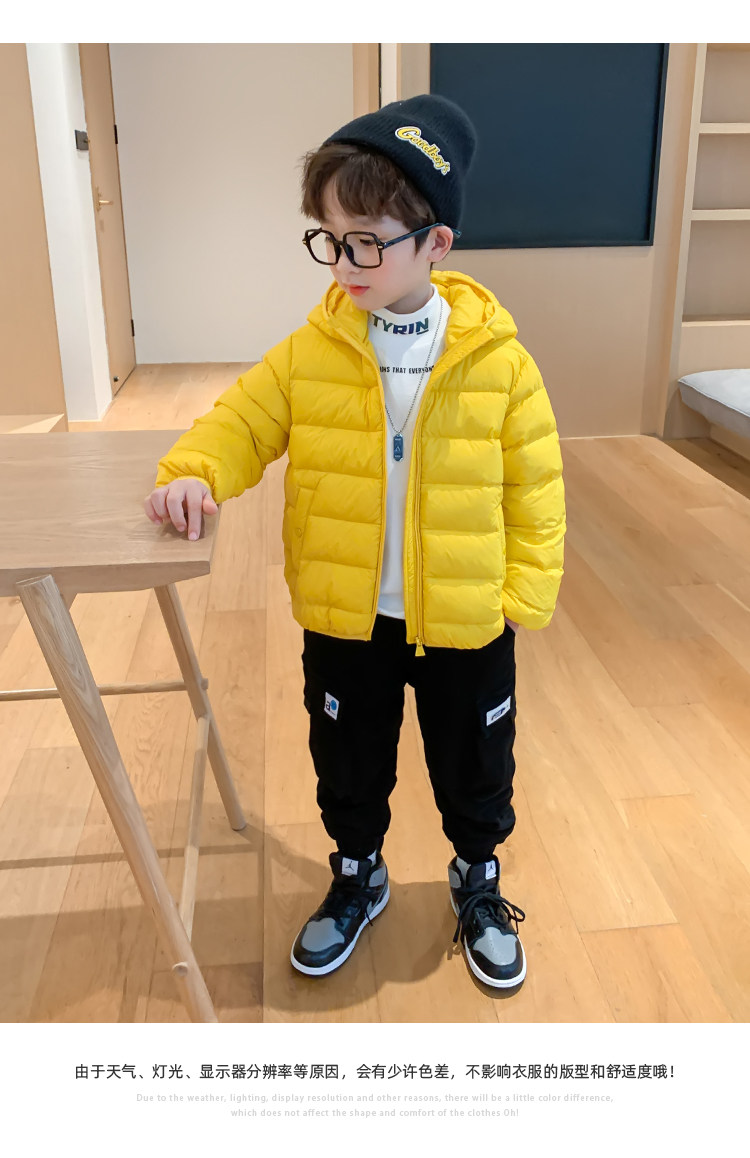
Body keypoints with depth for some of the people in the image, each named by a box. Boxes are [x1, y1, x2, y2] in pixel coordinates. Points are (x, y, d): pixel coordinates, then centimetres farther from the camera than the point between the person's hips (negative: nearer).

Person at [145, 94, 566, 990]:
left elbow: (534, 482, -6)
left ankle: (477, 882, 47)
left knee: (474, 770, 19)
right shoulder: (311, 350, -7)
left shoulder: (495, 356, -11)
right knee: (349, 764, 20)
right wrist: (195, 470, -20)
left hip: (466, 621, -1)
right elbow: (244, 420, 1)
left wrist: (524, 592, -7)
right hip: (342, 618, 2)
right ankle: (356, 878, 48)